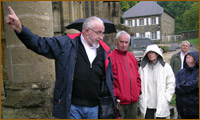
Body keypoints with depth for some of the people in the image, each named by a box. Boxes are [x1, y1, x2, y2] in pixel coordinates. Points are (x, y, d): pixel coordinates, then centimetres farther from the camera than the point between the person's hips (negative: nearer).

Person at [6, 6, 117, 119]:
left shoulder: (104, 51, 7)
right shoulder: (66, 43, -3)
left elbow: (109, 79, 15)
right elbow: (41, 44, -5)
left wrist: (111, 101, 16)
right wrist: (20, 29, -17)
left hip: (94, 108, 4)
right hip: (72, 106, -3)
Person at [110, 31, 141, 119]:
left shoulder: (132, 57, 14)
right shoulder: (111, 57, -7)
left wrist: (138, 91, 9)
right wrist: (114, 95, -16)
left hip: (133, 101, 7)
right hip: (119, 101, -6)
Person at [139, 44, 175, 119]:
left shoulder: (165, 67, 0)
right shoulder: (142, 68, 3)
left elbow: (171, 84, 1)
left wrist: (166, 98, -5)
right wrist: (141, 97, -1)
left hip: (161, 104, -1)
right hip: (147, 104, 1)